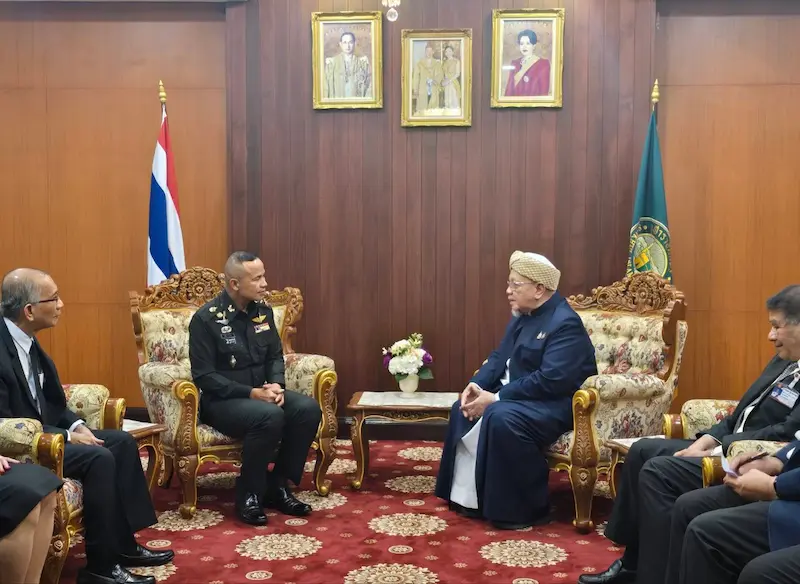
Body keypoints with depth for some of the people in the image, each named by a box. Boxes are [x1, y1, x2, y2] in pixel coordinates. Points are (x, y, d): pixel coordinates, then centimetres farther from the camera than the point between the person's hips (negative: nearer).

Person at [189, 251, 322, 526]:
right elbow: (204, 377, -16)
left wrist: (276, 384, -10)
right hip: (221, 400, -6)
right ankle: (248, 495, -16)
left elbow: (276, 356, 12)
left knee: (308, 408, -20)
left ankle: (278, 486, -7)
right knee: (270, 416, -35)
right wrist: (251, 393, -24)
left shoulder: (263, 311, 4)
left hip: (261, 394, 6)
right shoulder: (206, 319, -14)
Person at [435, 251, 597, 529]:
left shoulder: (565, 323, -20)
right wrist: (476, 384, -9)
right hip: (519, 394, 10)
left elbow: (551, 381, -29)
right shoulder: (522, 316, 9)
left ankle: (524, 509, -19)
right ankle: (468, 496, 3)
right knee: (464, 409, -2)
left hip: (558, 403, -10)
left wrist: (496, 398, -27)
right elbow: (500, 357, 12)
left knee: (501, 417, -32)